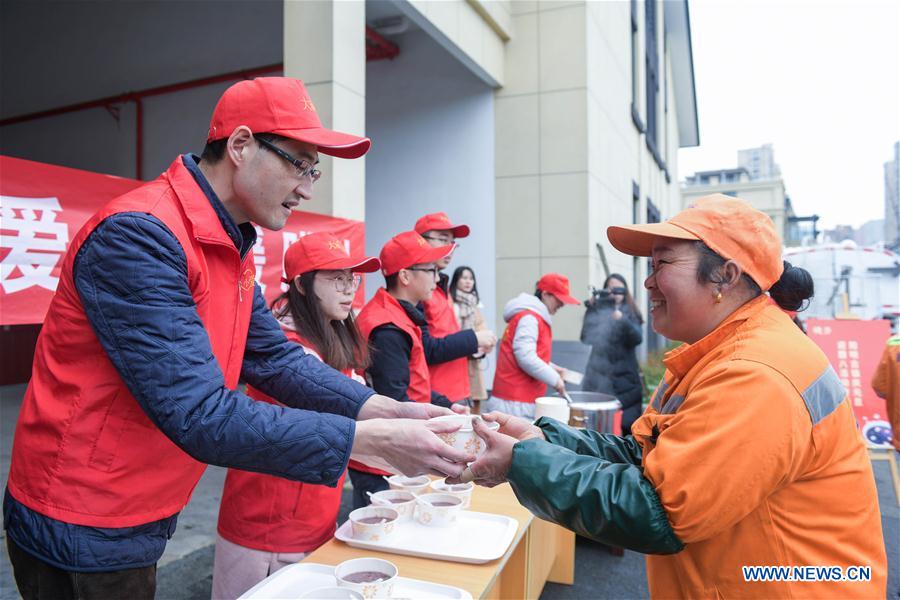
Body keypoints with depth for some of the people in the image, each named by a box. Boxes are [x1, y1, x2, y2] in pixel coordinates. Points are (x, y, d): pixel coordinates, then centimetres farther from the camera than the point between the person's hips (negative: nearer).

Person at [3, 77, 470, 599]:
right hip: (82, 532, -8)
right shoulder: (139, 236, -27)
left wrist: (387, 409, -11)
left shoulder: (232, 248, 3)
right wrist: (373, 440, -30)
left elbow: (276, 359, 1)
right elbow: (201, 418, -32)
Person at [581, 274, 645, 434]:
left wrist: (622, 320, -22)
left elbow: (637, 338, -7)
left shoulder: (630, 313, 8)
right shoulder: (597, 311, 6)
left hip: (625, 378, 0)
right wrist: (591, 310, -12)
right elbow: (586, 338, -5)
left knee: (627, 424, -4)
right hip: (598, 378, 0)